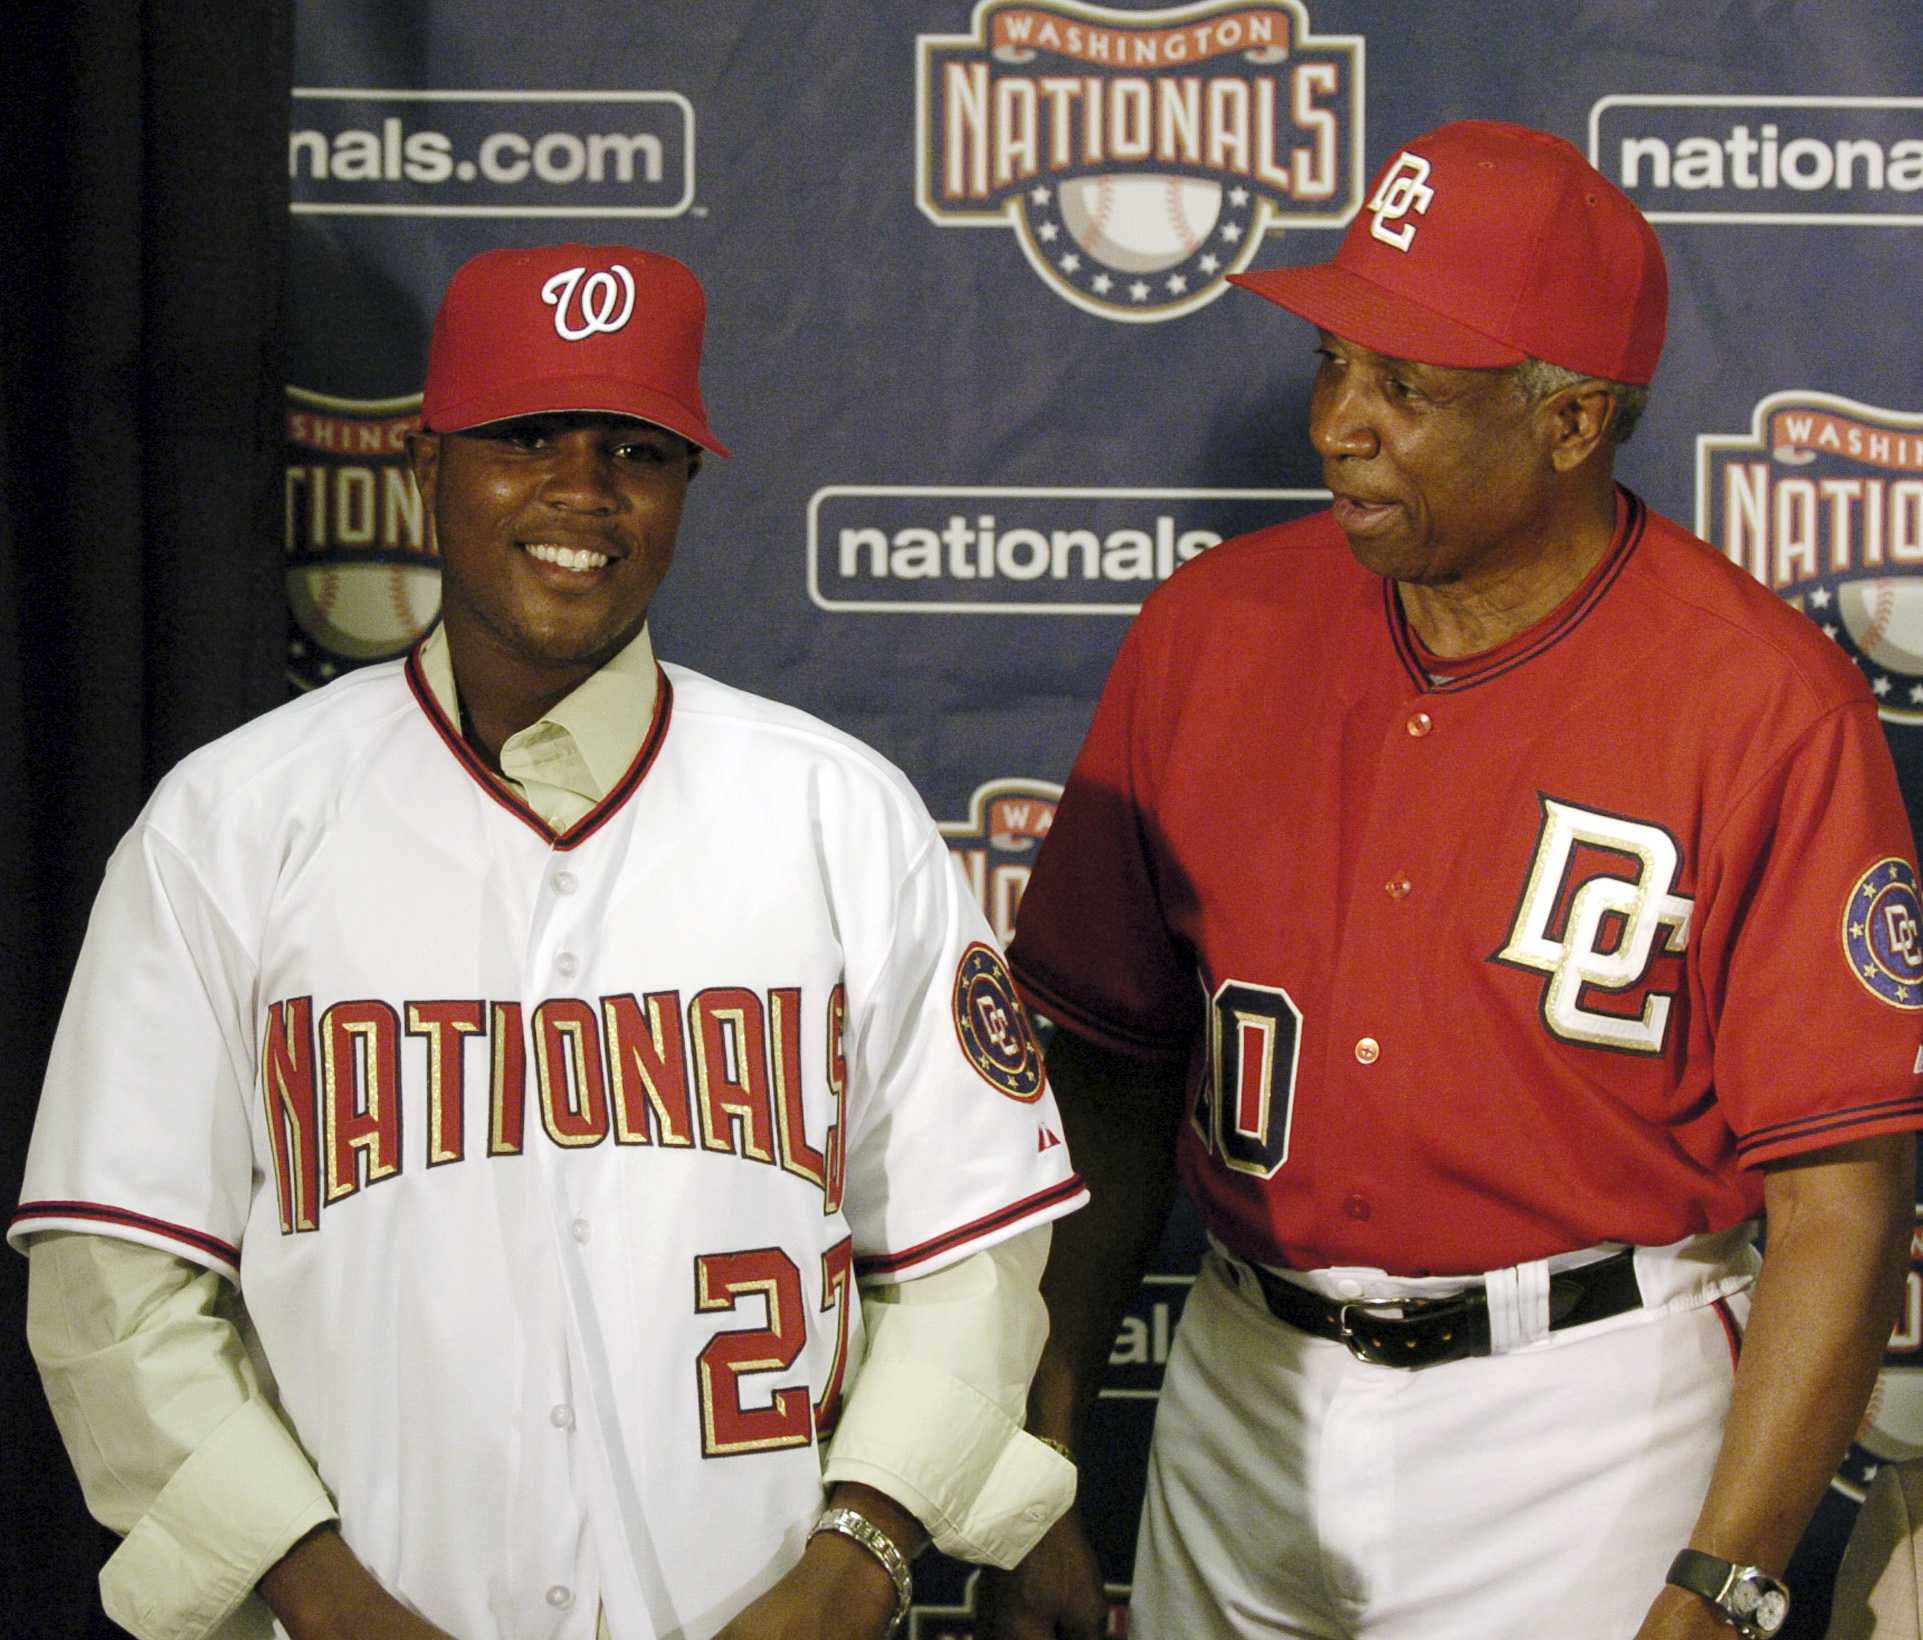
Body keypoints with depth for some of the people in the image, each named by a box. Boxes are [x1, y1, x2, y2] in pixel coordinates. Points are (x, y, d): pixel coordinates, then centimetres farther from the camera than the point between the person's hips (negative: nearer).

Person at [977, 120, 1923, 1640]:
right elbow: (1112, 1072, 5)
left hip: (1591, 1416, -4)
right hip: (1243, 1394, 4)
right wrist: (1034, 1484, 1)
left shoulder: (1764, 702, -14)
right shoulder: (1212, 627, 0)